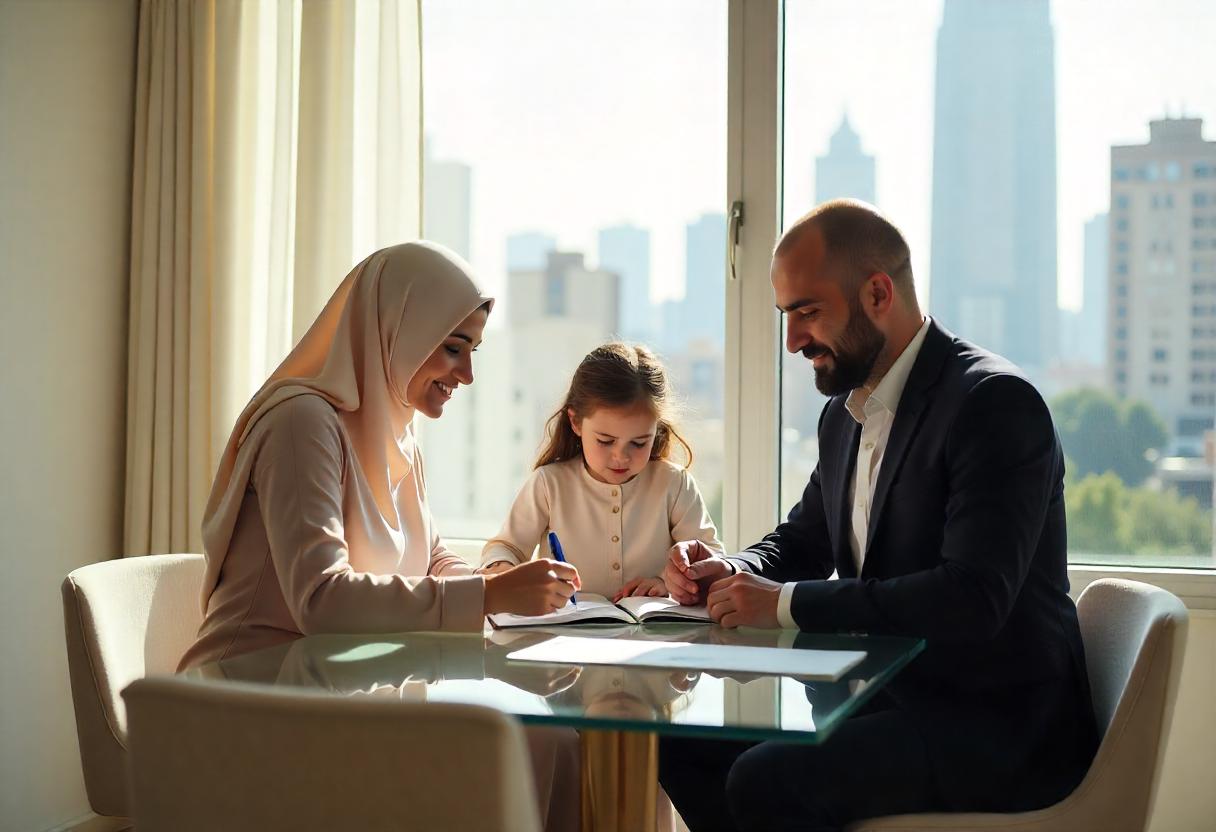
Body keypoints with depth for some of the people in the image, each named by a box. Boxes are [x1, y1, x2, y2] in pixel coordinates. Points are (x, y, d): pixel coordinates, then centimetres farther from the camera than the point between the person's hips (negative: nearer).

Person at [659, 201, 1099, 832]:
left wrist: (785, 603, -22)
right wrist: (726, 571, -1)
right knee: (681, 742, 1)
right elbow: (802, 540, 23)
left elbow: (972, 598, -27)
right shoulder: (845, 415, 10)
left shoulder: (997, 403, -17)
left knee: (764, 781, -26)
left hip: (1000, 729, -8)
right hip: (893, 700, 8)